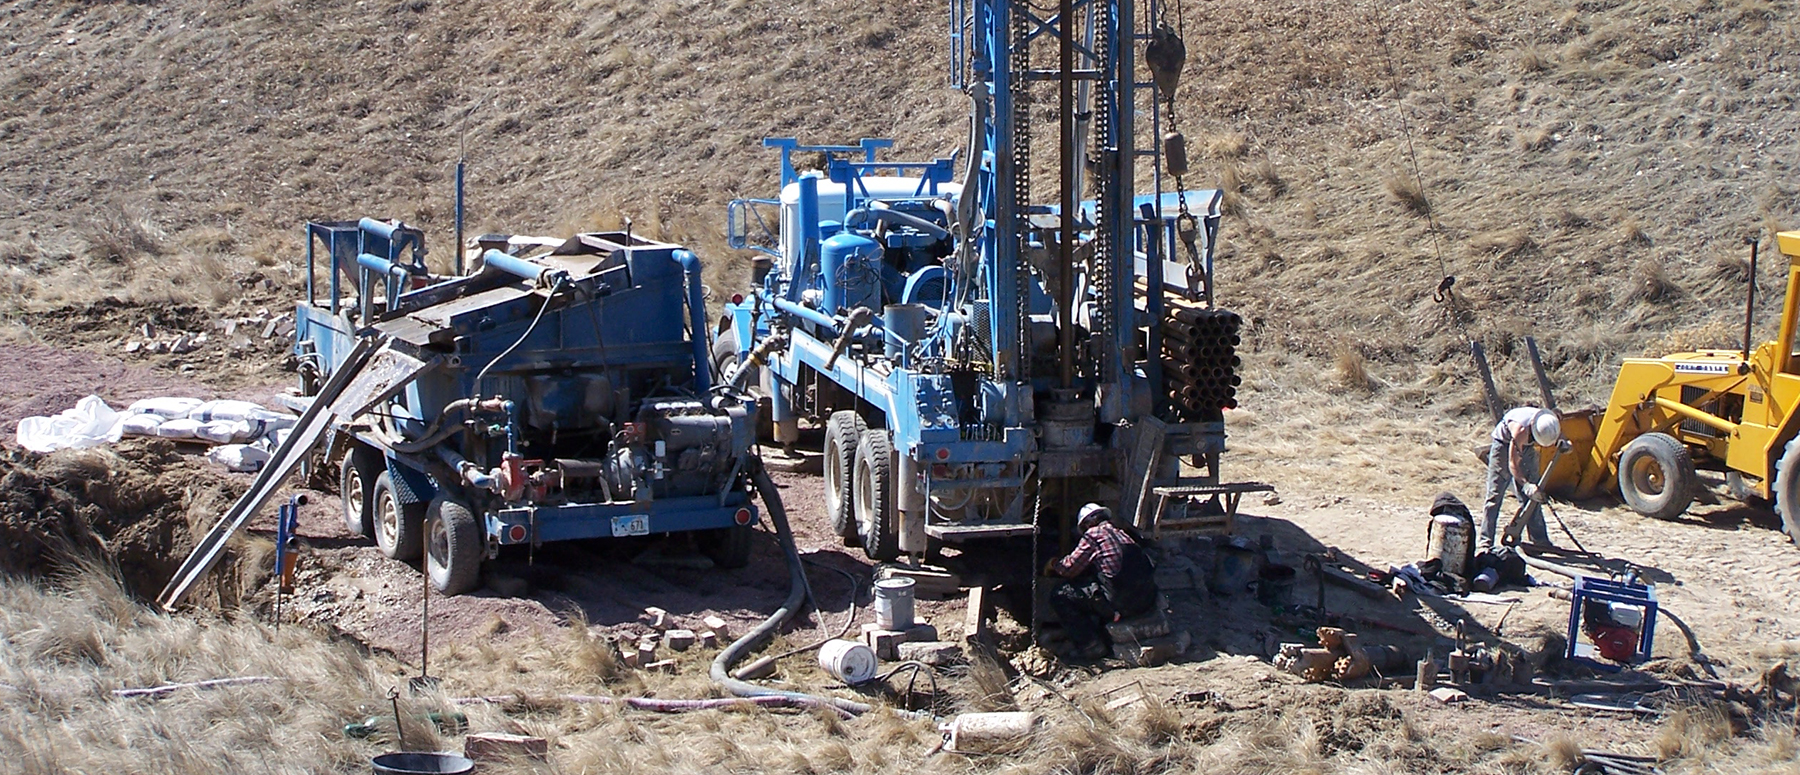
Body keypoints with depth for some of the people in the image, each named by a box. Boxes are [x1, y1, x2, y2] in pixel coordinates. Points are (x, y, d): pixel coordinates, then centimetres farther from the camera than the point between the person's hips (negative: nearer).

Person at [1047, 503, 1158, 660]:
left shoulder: (1093, 534, 1)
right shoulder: (1122, 533, 23)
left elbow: (1070, 568, 4)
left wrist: (1054, 564, 26)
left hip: (1120, 601, -8)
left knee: (1059, 599, 5)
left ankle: (1090, 646, 2)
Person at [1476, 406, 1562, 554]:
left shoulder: (1553, 422, -25)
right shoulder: (1520, 430, -41)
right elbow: (1513, 464, -37)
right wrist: (1526, 485, -50)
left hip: (1527, 447, 6)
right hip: (1503, 445, -6)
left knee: (1534, 496, 6)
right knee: (1495, 496, -11)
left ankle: (1540, 541, 12)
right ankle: (1485, 543, -12)